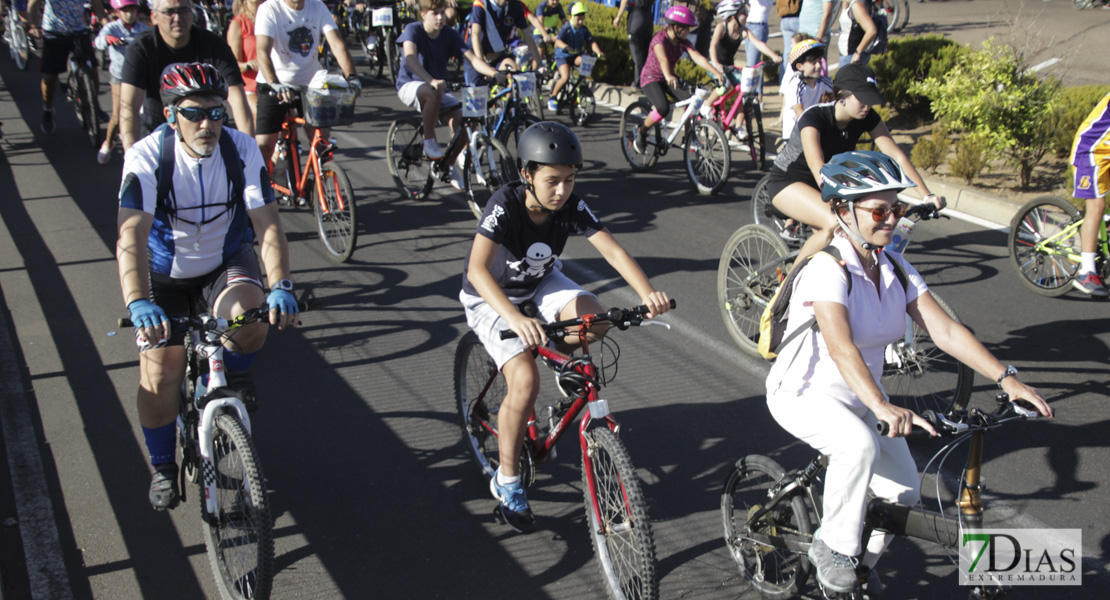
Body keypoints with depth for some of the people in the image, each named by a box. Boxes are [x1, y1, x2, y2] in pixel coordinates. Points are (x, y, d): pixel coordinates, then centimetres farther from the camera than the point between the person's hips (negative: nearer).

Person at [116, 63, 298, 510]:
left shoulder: (242, 150, -18)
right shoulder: (147, 157, -24)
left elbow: (268, 224, -23)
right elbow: (131, 236, -35)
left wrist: (280, 286, -40)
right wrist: (138, 304, -51)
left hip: (226, 262, 1)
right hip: (167, 272, 0)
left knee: (251, 321, -31)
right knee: (160, 374, -8)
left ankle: (235, 372, 5)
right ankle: (162, 467, 18)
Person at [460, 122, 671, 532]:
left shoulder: (572, 207, -20)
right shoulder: (505, 204, -32)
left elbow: (614, 252, -29)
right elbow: (477, 269, -45)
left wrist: (648, 293, -48)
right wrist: (516, 318, -61)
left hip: (541, 284, 4)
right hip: (491, 298, -4)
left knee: (594, 319, -26)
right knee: (525, 382, -24)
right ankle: (506, 482, -6)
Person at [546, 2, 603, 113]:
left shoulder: (584, 29, -2)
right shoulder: (566, 28, -16)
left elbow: (592, 42, -7)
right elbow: (558, 41, -32)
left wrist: (599, 53, -25)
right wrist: (566, 47, -53)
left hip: (576, 56, 5)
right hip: (563, 55, -5)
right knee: (565, 77, -27)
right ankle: (552, 97, -6)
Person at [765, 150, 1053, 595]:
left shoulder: (896, 269, -2)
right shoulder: (828, 270, -24)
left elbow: (944, 329, -9)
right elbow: (841, 347, -39)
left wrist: (1007, 379, -20)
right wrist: (882, 407, -53)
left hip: (860, 396, 7)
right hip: (805, 393, -7)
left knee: (904, 492, -3)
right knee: (860, 445, -36)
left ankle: (862, 563, 26)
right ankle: (832, 548, -13)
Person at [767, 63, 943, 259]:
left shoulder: (868, 119, -12)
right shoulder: (814, 117, -29)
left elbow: (897, 156, -14)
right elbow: (817, 167, -42)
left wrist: (928, 195, -22)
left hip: (823, 186, 7)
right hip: (786, 183, -7)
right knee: (836, 224, -30)